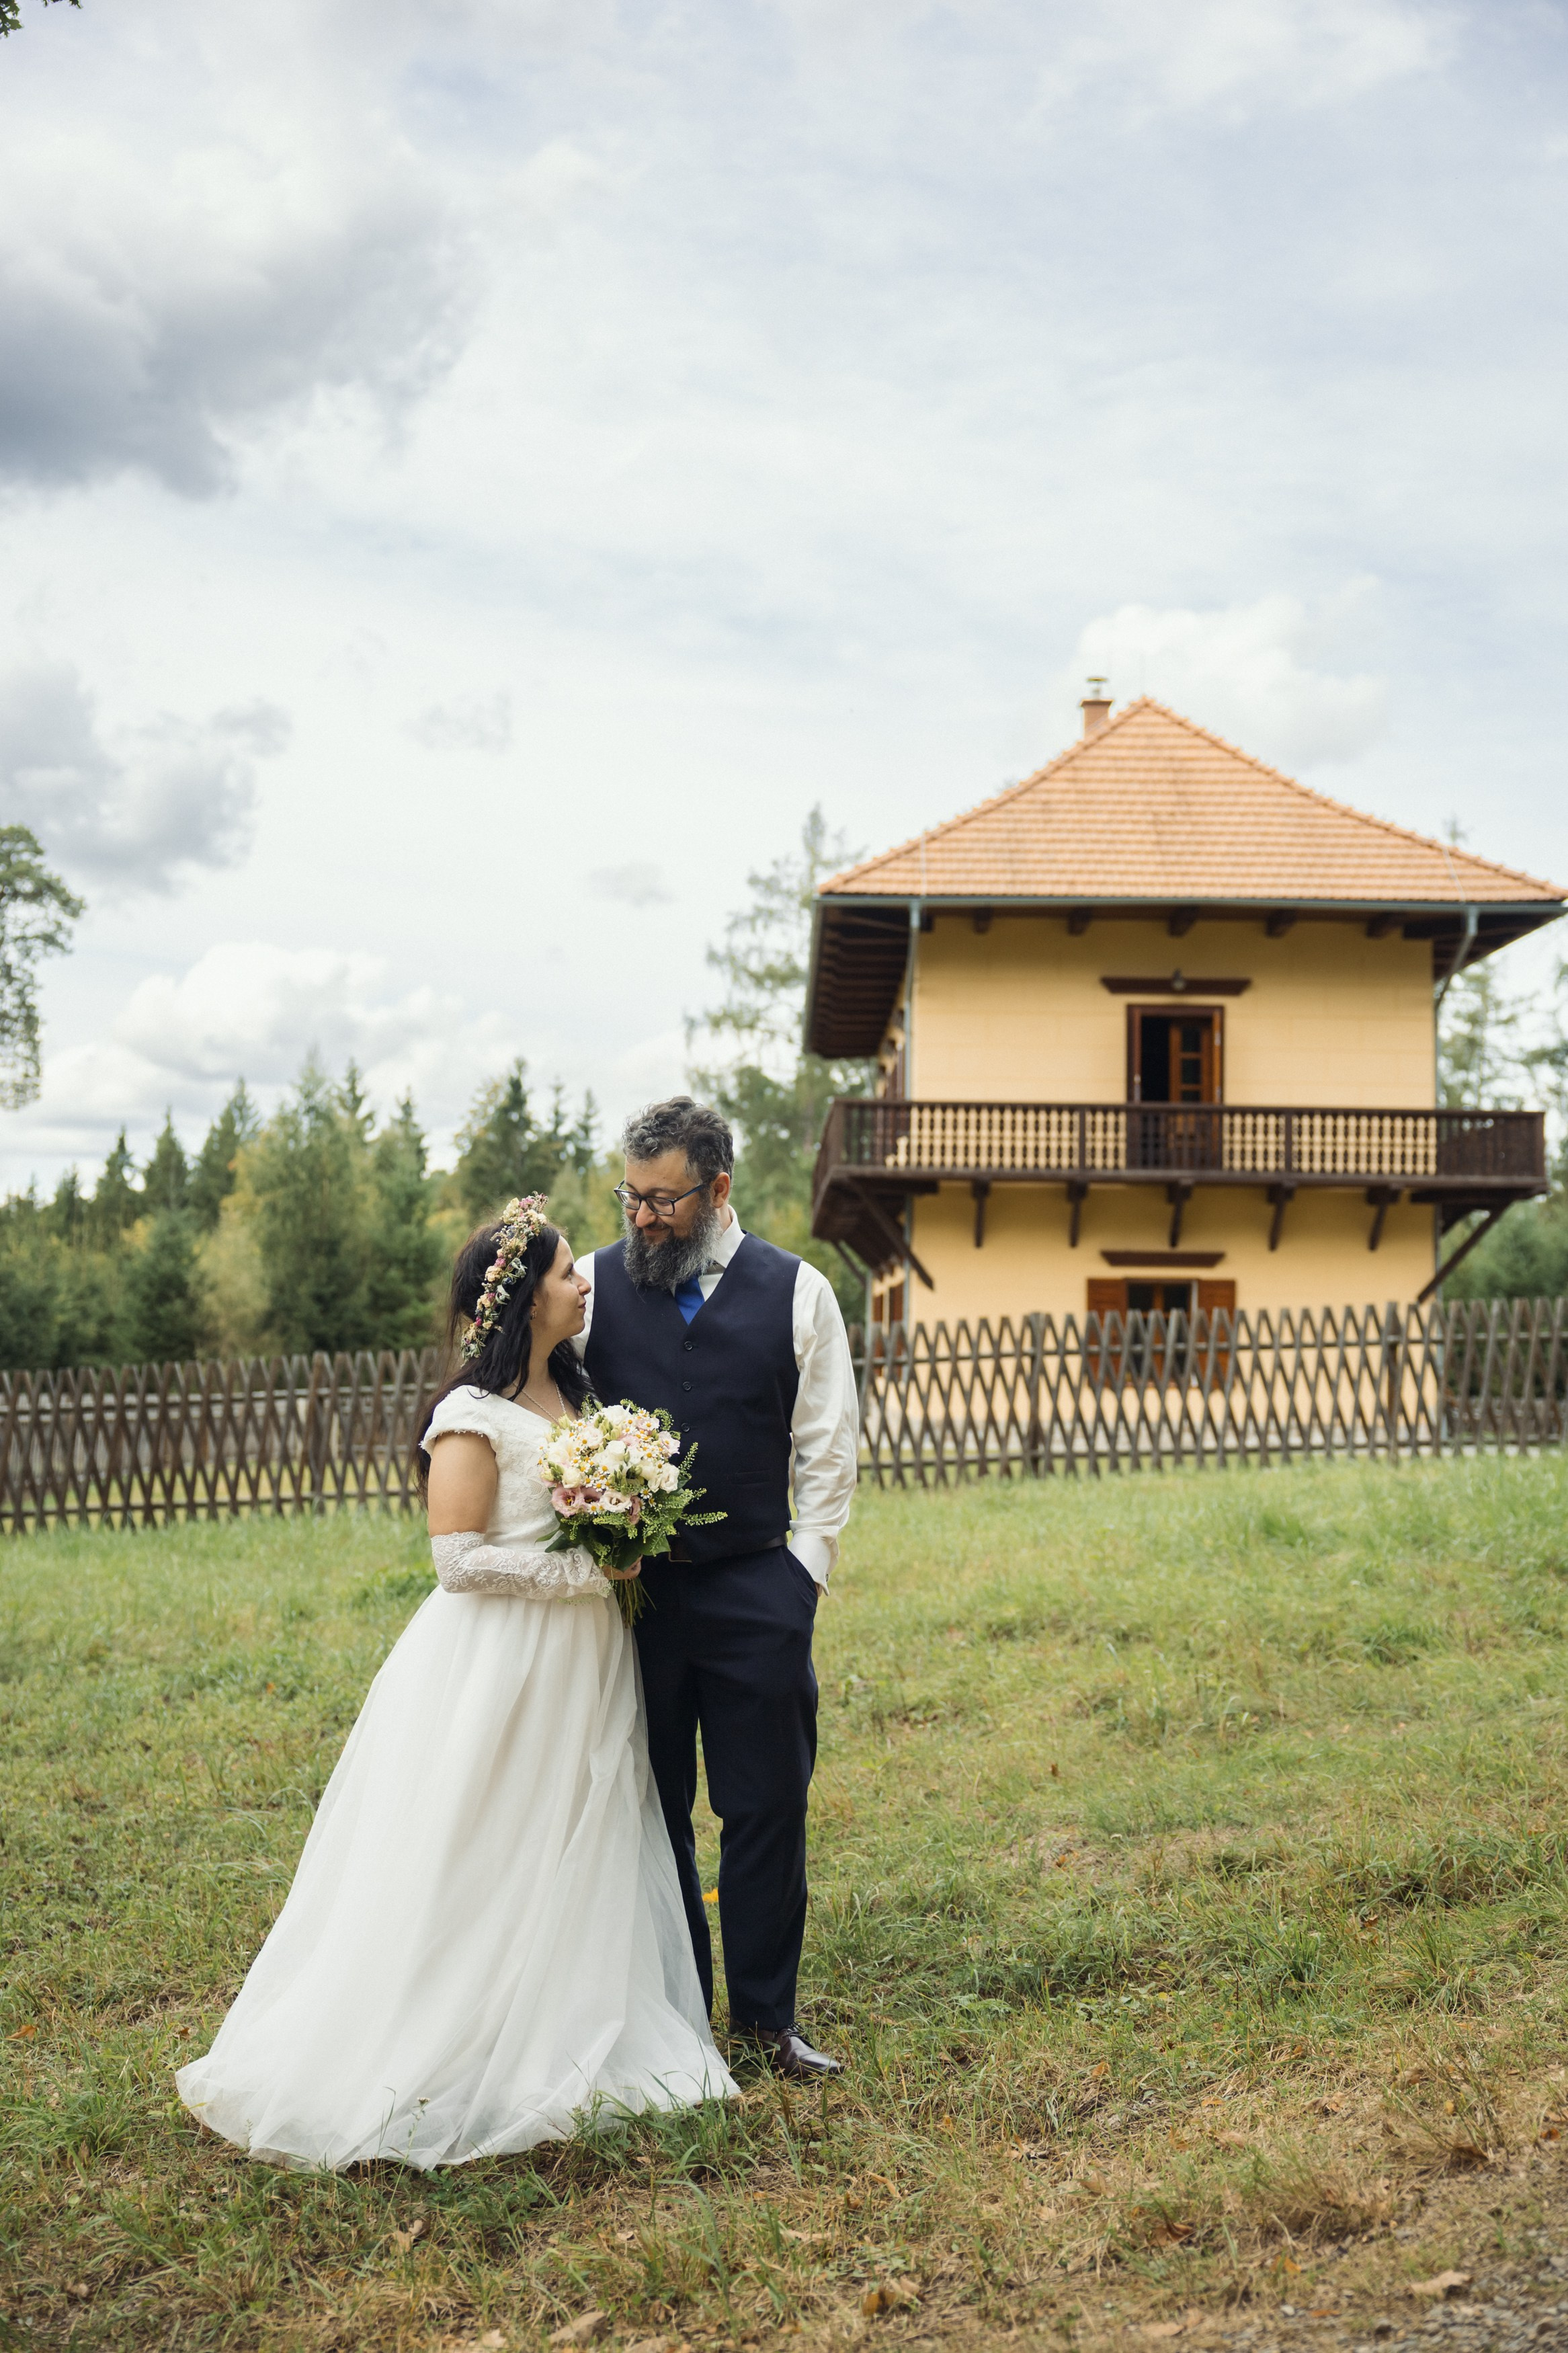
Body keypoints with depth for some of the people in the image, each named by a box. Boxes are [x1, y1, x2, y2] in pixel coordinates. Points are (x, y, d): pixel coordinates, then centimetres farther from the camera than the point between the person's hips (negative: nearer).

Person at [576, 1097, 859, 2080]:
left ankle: (767, 2010, 21)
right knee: (650, 1808, 10)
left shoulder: (798, 1291, 2)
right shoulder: (595, 1285, 2)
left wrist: (804, 1569, -1)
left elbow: (829, 1447, 5)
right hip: (630, 1586, 1)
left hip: (757, 1589, 0)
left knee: (768, 1805, 5)